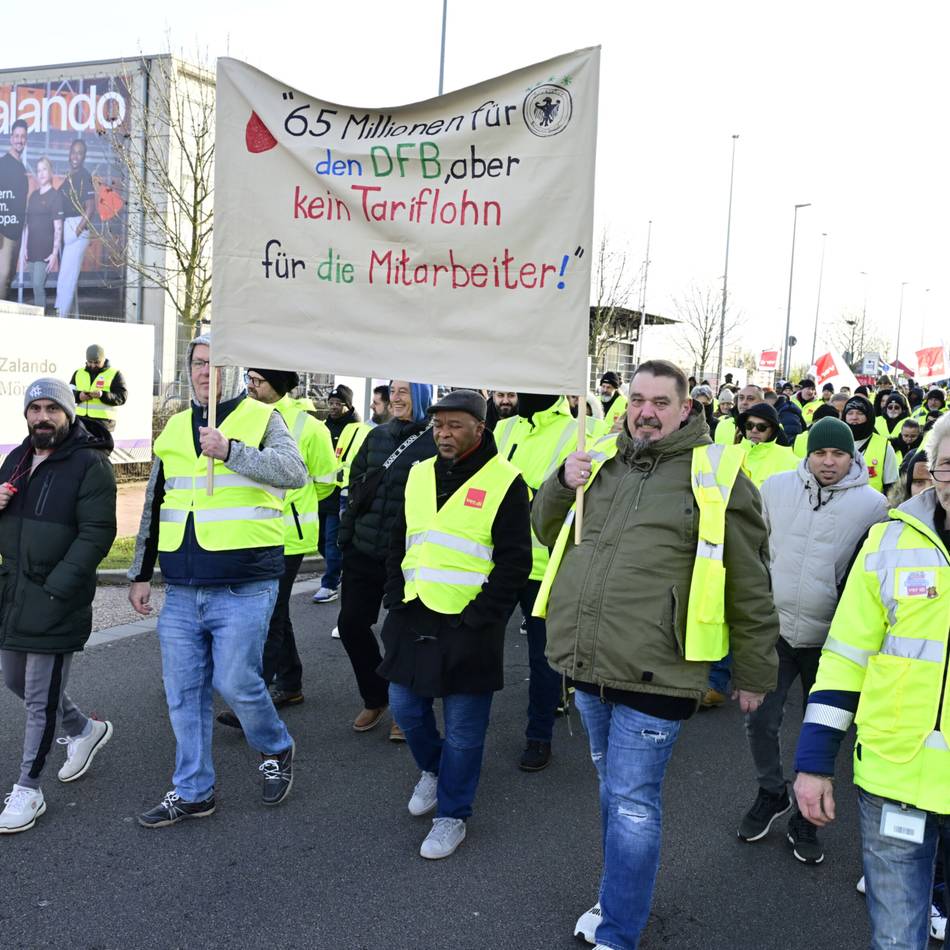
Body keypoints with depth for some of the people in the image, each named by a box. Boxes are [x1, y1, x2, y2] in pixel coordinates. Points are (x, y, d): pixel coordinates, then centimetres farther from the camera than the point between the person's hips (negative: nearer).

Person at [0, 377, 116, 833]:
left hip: (56, 602, -8)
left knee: (41, 700, 0)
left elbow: (96, 535, -17)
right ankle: (84, 730, 42)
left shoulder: (90, 464, -12)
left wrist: (56, 588, -22)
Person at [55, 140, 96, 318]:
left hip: (77, 230, -9)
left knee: (66, 277, -11)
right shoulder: (68, 178, 16)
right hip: (66, 230, 9)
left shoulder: (84, 177, -9)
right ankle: (73, 316, 21)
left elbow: (90, 208, -15)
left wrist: (78, 230, -18)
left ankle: (62, 316, -8)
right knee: (70, 277, 14)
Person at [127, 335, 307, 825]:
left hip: (244, 587, -5)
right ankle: (191, 793, 24)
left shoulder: (261, 418, -1)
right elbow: (153, 508, 20)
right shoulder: (174, 428, 14)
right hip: (182, 590, 6)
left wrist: (230, 450, -29)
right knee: (183, 692, 9)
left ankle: (276, 750, 26)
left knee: (235, 682, -4)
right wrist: (141, 573, 19)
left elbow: (294, 472, -20)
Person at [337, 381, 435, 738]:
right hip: (364, 549, 6)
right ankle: (374, 699, 27)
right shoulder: (378, 436, 10)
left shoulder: (436, 441, -7)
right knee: (351, 623, 7)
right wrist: (346, 533, 11)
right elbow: (355, 487, 15)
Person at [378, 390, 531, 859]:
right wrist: (396, 601, 5)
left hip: (468, 627, -5)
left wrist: (478, 619, -15)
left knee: (463, 728, 5)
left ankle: (452, 815, 22)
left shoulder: (504, 482, -8)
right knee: (405, 707, 15)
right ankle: (432, 769, 43)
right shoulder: (419, 475, 10)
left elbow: (514, 563, -10)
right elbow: (398, 544, 17)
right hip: (413, 619, 6)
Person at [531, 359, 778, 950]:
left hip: (653, 673, -6)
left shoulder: (716, 475, -6)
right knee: (612, 786, 22)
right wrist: (563, 485, -1)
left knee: (633, 804, 2)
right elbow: (549, 532, 20)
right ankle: (622, 897, 43)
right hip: (586, 664, 6)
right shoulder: (601, 461, 8)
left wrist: (755, 674, 4)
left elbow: (750, 587, -1)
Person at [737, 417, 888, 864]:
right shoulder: (776, 487, -2)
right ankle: (772, 795, 33)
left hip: (830, 638, -1)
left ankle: (805, 820, 28)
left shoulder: (873, 504, -7)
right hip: (775, 627, 1)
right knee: (761, 721, 6)